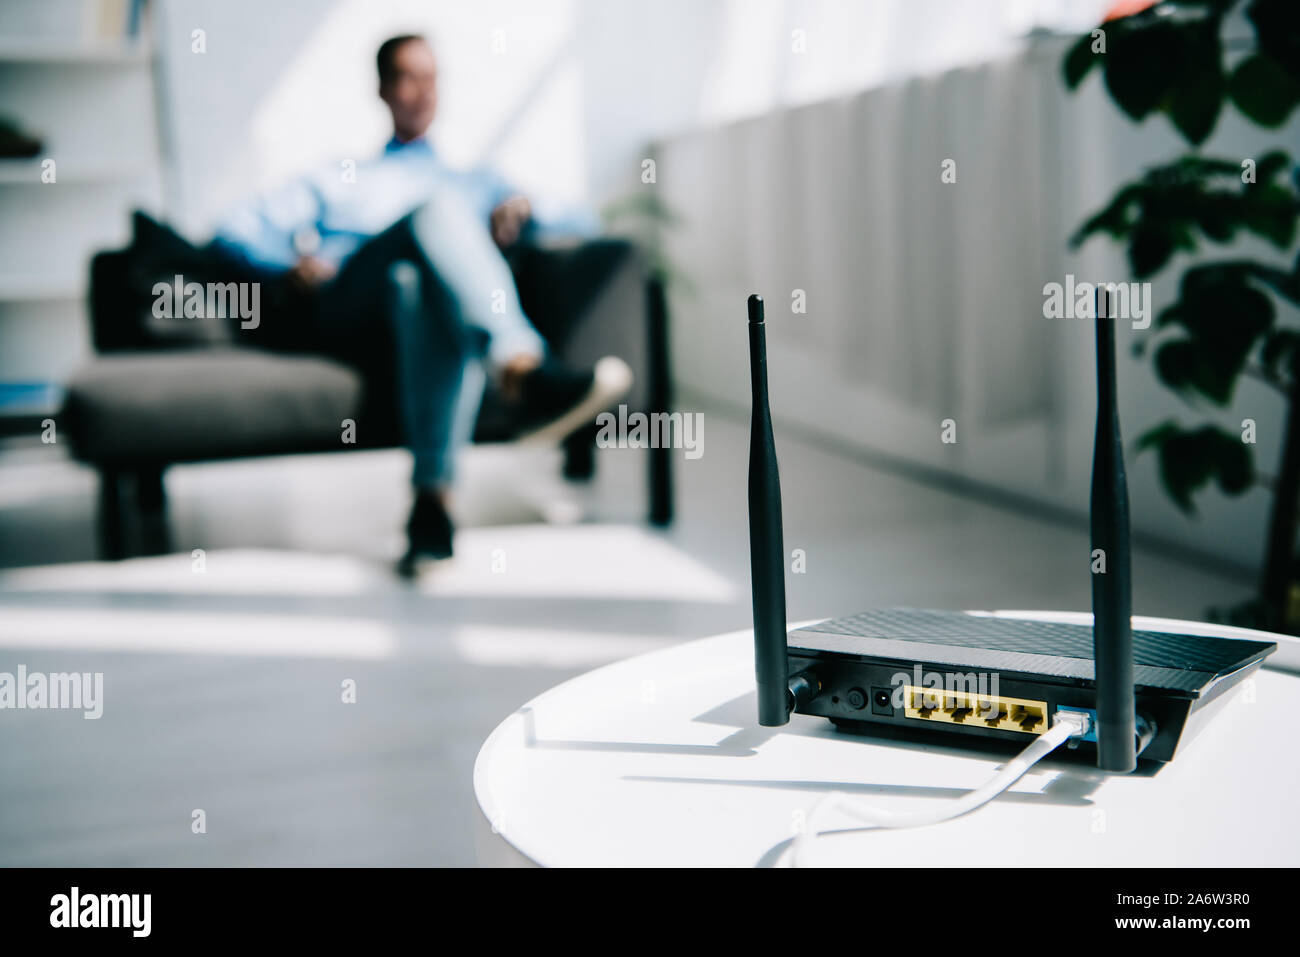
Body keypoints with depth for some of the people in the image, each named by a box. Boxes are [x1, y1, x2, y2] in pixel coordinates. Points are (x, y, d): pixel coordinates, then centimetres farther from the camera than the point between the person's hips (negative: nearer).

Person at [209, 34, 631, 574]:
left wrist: (519, 214, 3)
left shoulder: (475, 183, 38)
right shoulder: (336, 184, 36)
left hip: (418, 322, 1)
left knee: (416, 284, -40)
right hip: (341, 317, -1)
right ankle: (525, 375, -55)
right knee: (436, 207, -32)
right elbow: (234, 231, 23)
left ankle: (433, 498, -54)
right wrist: (291, 264, 0)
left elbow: (581, 224, 26)